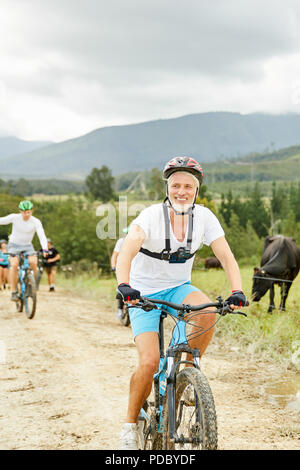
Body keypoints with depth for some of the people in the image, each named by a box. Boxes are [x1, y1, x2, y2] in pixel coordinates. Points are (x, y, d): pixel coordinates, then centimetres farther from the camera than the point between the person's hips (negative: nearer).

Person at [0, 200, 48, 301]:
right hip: (14, 244, -1)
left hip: (27, 245, 1)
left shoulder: (36, 222, -18)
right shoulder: (14, 217, -16)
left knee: (33, 262, -25)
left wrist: (45, 249, -42)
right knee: (14, 264, -23)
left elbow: (42, 236, -27)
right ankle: (14, 292, -15)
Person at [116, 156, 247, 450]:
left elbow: (226, 257, -11)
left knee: (208, 312, -31)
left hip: (179, 288, 3)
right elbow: (126, 252, -34)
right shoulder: (152, 216, -21)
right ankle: (131, 423, 4)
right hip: (145, 293, -3)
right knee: (149, 362, -19)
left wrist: (236, 291, -28)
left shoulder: (204, 217, -9)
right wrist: (124, 286, -52)